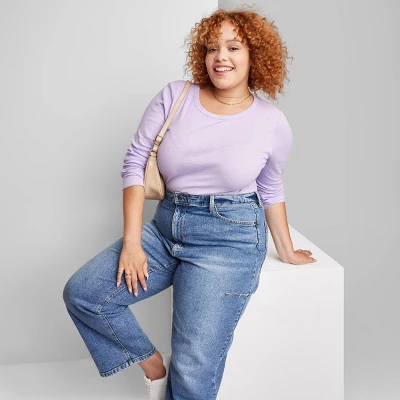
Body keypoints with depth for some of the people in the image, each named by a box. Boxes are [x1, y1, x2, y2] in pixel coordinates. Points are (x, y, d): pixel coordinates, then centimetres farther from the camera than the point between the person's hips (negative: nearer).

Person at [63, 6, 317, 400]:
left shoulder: (273, 123, -2)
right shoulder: (174, 97, -2)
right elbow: (135, 161, -2)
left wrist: (286, 251, 19)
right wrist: (132, 242, -9)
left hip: (230, 239, -3)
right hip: (166, 228, 4)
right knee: (81, 293, -9)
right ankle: (154, 365, 12)